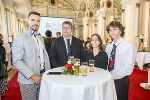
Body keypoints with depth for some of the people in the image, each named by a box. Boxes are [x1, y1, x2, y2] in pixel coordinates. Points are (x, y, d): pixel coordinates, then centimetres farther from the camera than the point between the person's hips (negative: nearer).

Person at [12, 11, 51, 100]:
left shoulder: (41, 39, 12)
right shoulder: (20, 38, -9)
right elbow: (16, 61, -16)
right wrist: (32, 76, -18)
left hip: (42, 78, 6)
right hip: (28, 80, -6)